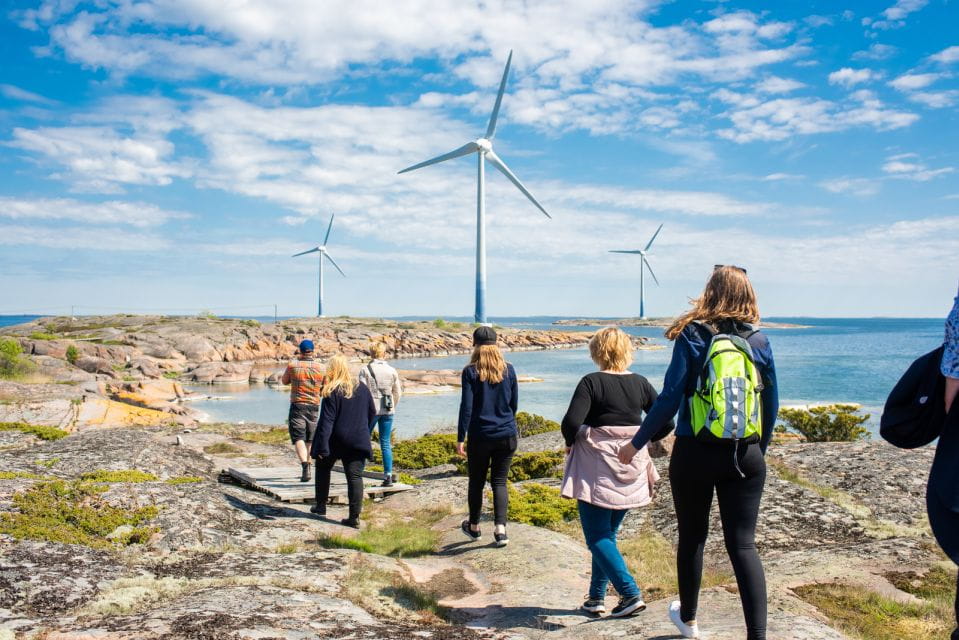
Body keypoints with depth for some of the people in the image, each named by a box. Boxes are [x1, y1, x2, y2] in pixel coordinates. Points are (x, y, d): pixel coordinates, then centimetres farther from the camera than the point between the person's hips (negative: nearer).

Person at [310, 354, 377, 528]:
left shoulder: (332, 392, -13)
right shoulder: (362, 388, 3)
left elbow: (326, 420, -16)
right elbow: (372, 413, 12)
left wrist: (322, 447, -17)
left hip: (336, 440, -3)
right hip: (358, 441, 3)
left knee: (323, 469, 21)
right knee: (355, 477, 2)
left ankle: (320, 507, 29)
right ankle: (354, 517, -4)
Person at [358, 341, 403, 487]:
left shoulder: (365, 370, -5)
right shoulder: (392, 371, 5)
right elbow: (398, 393, 9)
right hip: (387, 411, 3)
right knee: (386, 444, 6)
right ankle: (388, 476, 2)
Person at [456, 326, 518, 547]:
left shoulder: (470, 371, -8)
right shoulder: (508, 369, 1)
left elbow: (466, 407, -10)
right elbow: (514, 402, 8)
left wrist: (460, 438, -6)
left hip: (480, 437, -2)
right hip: (507, 436, 2)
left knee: (477, 482, 14)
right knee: (499, 482, 9)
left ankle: (474, 527, 29)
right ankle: (500, 529, -3)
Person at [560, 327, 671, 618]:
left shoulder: (591, 382, -11)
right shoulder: (640, 383, 2)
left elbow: (571, 422, -21)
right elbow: (666, 422, 2)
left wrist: (570, 442, -1)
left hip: (597, 469, -5)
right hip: (631, 470, 5)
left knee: (598, 538, 3)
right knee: (607, 533, 18)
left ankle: (631, 594, -7)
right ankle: (596, 597, 23)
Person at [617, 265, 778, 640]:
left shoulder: (692, 335, -7)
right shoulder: (759, 342, 2)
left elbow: (670, 398, -11)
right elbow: (771, 406, 6)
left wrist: (636, 444, -3)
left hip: (695, 453, -2)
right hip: (745, 457, 2)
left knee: (692, 537, 15)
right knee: (743, 544, 6)